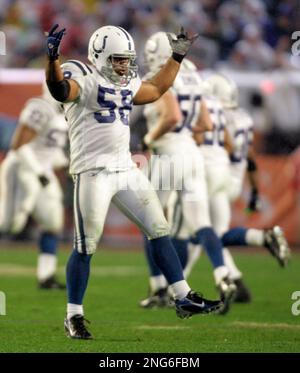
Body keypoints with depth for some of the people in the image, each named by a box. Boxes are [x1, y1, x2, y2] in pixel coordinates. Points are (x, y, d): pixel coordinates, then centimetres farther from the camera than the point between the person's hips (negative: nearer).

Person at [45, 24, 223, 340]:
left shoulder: (125, 82, 15)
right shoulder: (83, 77, -10)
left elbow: (156, 90, 34)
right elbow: (60, 90, -33)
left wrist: (177, 56, 32)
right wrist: (52, 57, -49)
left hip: (126, 169, 8)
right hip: (93, 171, -8)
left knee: (159, 231, 8)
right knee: (85, 247, -4)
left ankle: (184, 299, 15)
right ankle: (73, 317, 6)